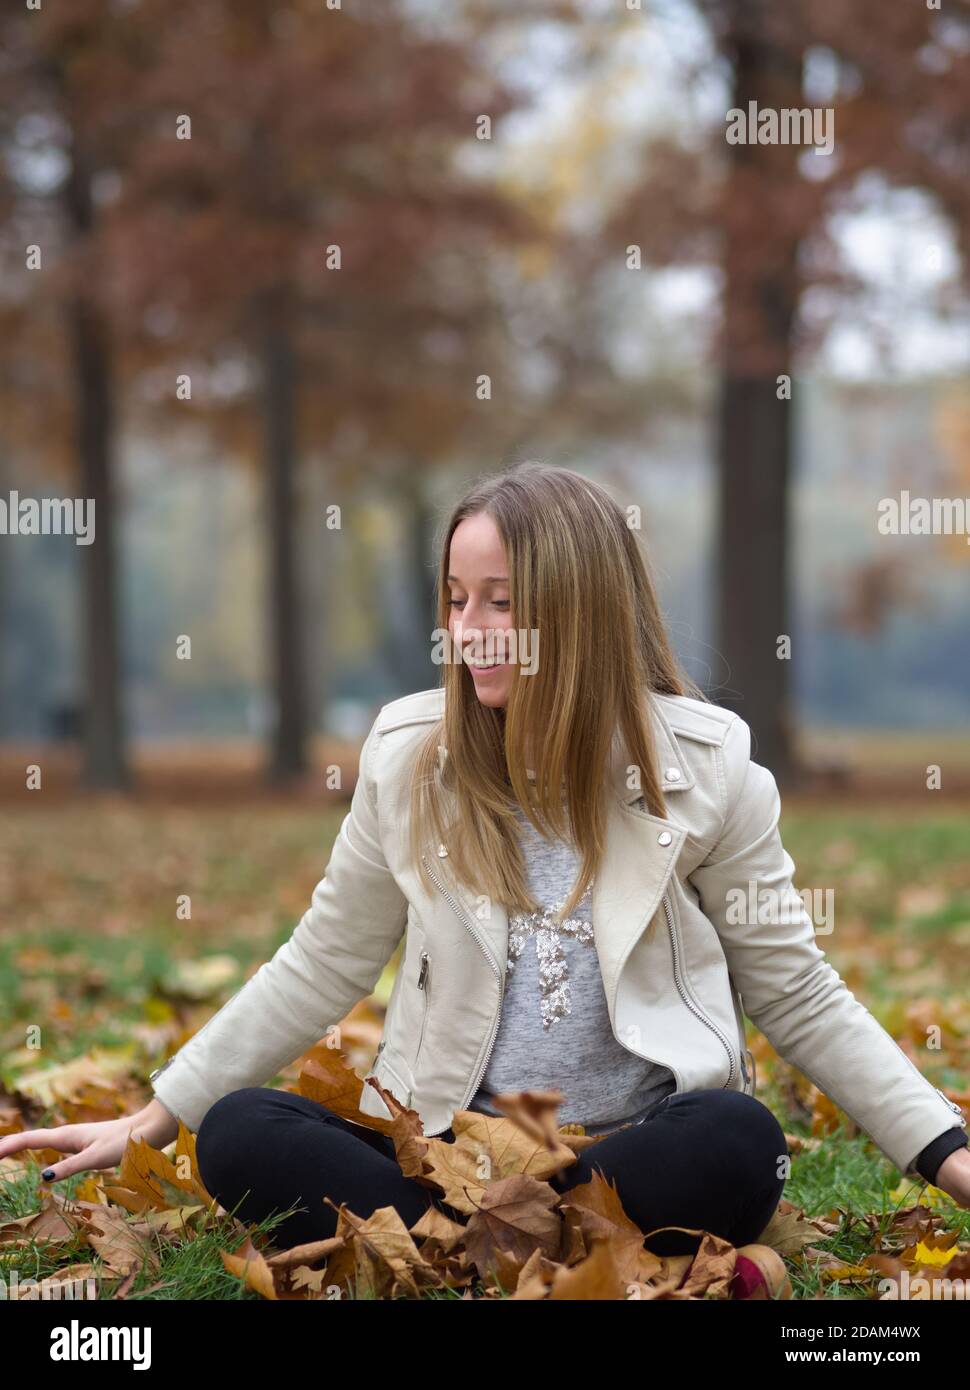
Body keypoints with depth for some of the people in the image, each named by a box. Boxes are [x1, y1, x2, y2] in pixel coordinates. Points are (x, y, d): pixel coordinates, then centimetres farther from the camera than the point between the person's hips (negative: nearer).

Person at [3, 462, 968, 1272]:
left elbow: (796, 998, 4)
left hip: (633, 1147, -2)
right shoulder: (410, 756, 3)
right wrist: (153, 1119, 9)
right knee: (239, 1135, -22)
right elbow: (320, 969, 12)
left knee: (739, 1141, -35)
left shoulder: (703, 766, -2)